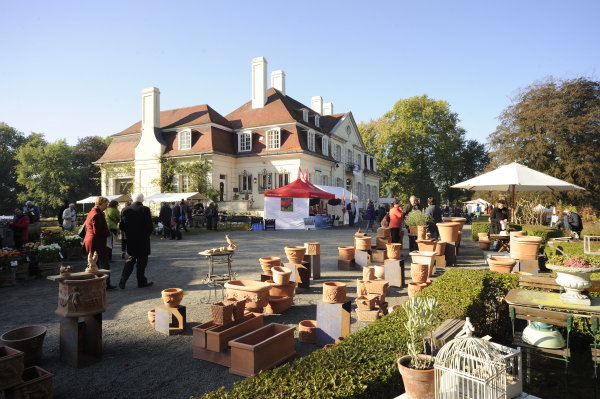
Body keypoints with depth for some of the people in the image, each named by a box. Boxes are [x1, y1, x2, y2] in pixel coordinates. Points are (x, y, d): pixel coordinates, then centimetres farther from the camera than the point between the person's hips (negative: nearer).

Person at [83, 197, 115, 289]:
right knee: (104, 264, -2)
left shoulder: (91, 213, 15)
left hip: (89, 242, 11)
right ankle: (106, 284, 2)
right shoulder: (97, 215, -18)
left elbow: (87, 229, 22)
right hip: (98, 243, -11)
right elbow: (97, 231, -24)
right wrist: (108, 233, -9)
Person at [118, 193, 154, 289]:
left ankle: (122, 282, 10)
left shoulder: (125, 210, 0)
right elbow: (150, 226, -13)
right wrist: (147, 234, 5)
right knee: (141, 262, 7)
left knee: (130, 261, 15)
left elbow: (122, 226, 3)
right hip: (142, 241, -4)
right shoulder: (145, 210, -12)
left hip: (130, 241, 4)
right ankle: (141, 282, 14)